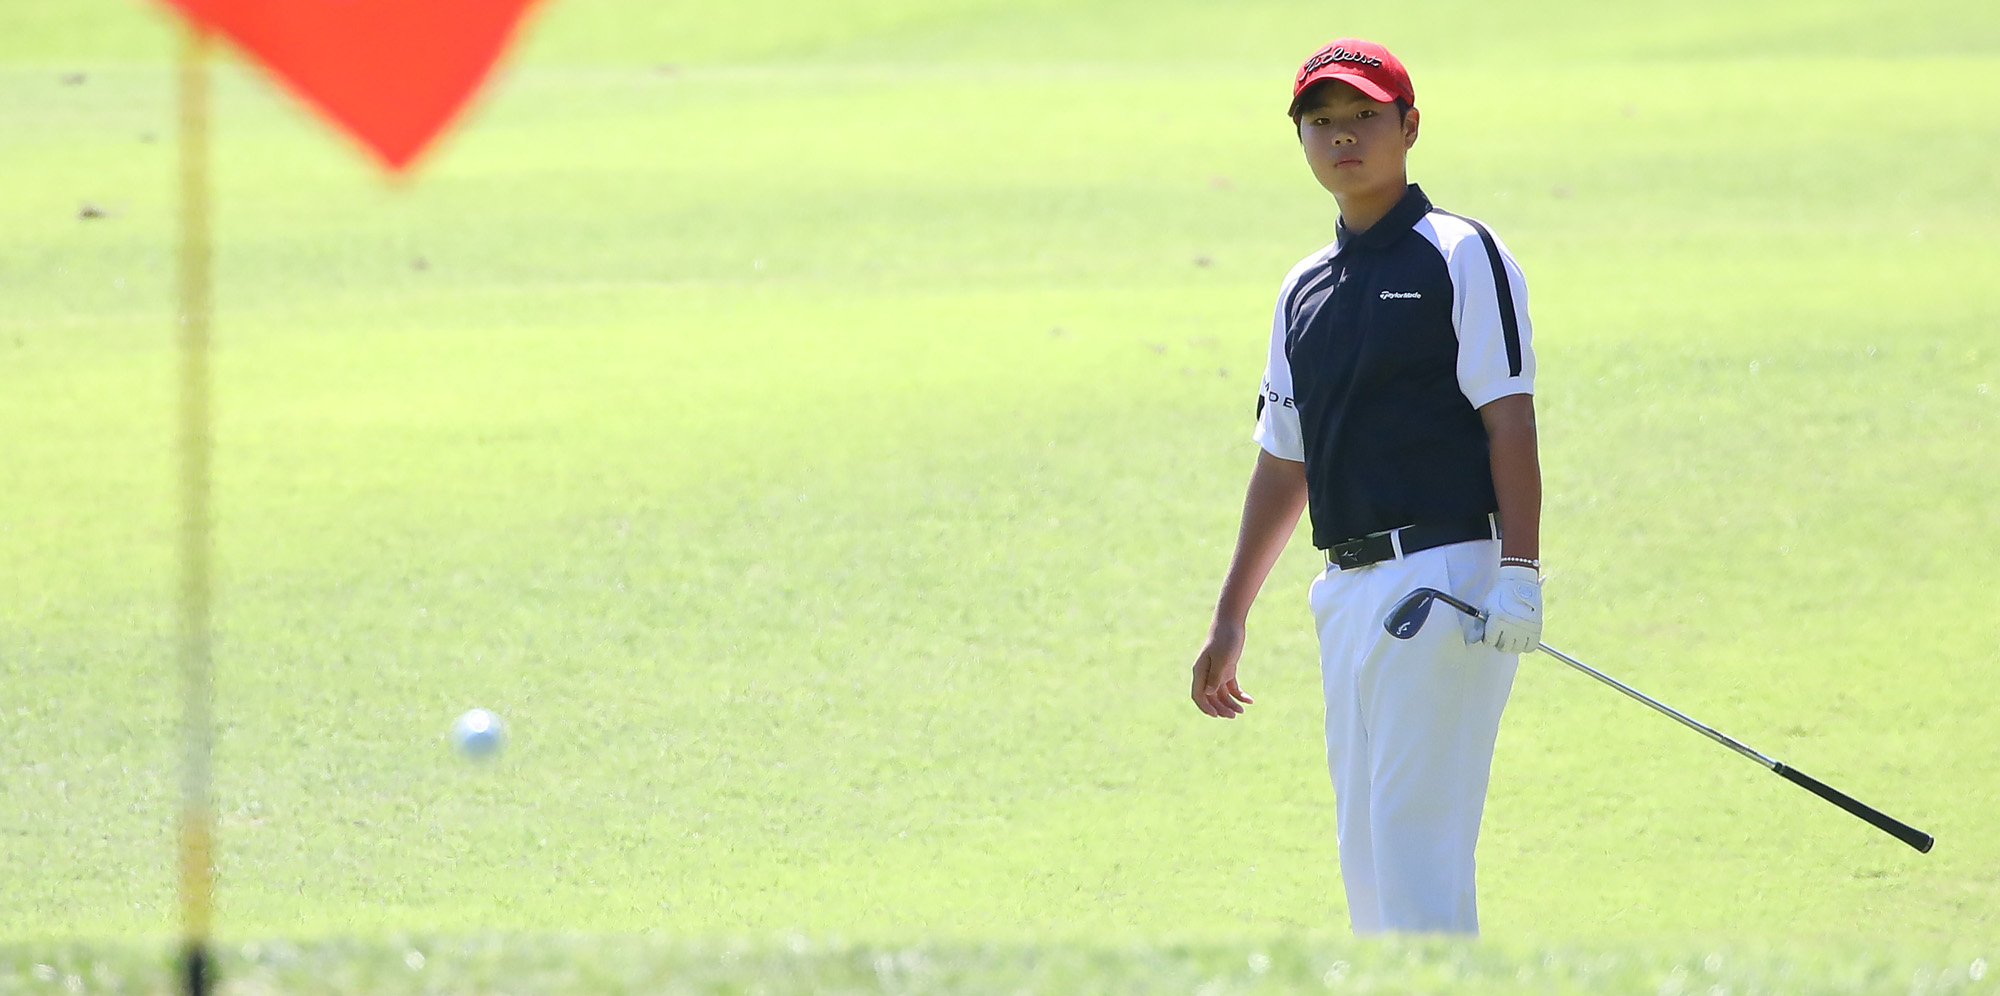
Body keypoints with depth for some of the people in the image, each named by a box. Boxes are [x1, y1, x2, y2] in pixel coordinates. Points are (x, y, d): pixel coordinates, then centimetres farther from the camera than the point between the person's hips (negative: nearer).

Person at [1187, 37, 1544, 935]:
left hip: (1446, 585, -8)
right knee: (1365, 850, 8)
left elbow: (1510, 422, -9)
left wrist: (1519, 574, -19)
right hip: (1347, 592, 8)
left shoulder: (1461, 257, -2)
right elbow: (1283, 463, 23)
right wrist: (1230, 618, 21)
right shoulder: (1304, 289, 19)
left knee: (1414, 836, -14)